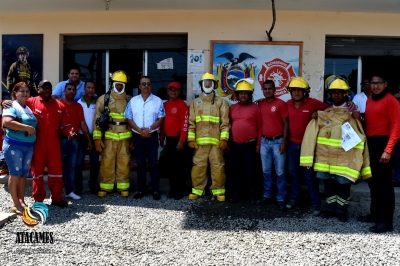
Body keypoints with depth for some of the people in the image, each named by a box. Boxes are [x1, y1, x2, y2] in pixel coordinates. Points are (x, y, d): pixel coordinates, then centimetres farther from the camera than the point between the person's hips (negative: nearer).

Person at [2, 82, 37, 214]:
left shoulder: (29, 108, 15)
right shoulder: (12, 106, -9)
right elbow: (6, 122, -26)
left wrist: (33, 130, 4)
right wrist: (28, 128, -22)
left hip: (29, 146, 7)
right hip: (14, 145, -7)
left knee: (23, 175, 10)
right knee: (15, 174, -1)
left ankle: (21, 201, 18)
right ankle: (16, 204, 7)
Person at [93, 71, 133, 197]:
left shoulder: (129, 100, 11)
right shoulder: (103, 99, 4)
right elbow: (97, 118, 1)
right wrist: (97, 137, -7)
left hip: (125, 137, 2)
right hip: (109, 137, -1)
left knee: (124, 163, 3)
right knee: (107, 162, -1)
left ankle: (123, 187, 13)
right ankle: (105, 187, 11)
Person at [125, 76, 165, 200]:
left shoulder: (157, 101, 1)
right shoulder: (133, 101, 6)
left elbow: (161, 119, -3)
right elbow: (129, 119, 3)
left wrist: (149, 129, -16)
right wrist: (139, 130, -12)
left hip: (152, 136, -2)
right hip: (137, 136, 2)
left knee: (153, 164, 1)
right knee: (140, 164, 8)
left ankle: (155, 190, 8)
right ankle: (141, 189, 16)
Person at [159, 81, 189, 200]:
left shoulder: (182, 105, -8)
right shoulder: (165, 105, 13)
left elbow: (185, 124, -14)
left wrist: (182, 140, -18)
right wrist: (161, 139, 14)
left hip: (178, 139, -6)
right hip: (168, 139, 7)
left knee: (178, 165, -2)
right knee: (169, 165, 10)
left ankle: (180, 190, 8)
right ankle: (172, 188, 21)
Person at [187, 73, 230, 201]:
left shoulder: (221, 102, 9)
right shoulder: (195, 102, 15)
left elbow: (225, 122, 2)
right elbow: (191, 122, 9)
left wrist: (224, 138, -9)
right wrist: (190, 139, -1)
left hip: (216, 140, -1)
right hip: (199, 141, 2)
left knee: (218, 166, 1)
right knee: (198, 166, 3)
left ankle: (219, 190, 13)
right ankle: (197, 189, 16)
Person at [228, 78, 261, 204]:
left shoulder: (255, 108, -2)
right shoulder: (233, 108, 9)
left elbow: (259, 127, -3)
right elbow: (229, 125, 13)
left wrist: (258, 144, -6)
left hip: (250, 145, -4)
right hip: (235, 145, 4)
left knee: (249, 171, 2)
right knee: (236, 170, 10)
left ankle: (252, 195, 14)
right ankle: (236, 194, 21)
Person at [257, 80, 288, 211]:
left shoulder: (281, 103, -6)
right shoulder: (260, 104, 7)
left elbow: (286, 124, -6)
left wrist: (284, 142, -12)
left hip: (278, 141, -4)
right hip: (264, 141, 4)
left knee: (280, 172, 1)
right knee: (266, 171, 11)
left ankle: (281, 198, 11)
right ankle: (267, 195, 23)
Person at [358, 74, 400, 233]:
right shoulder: (369, 101, 16)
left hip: (382, 143, -8)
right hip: (369, 143, 8)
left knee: (384, 182, -4)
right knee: (373, 181, 14)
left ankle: (386, 221, 2)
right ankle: (375, 213, 26)